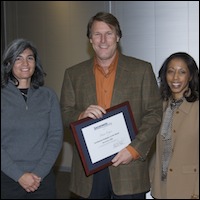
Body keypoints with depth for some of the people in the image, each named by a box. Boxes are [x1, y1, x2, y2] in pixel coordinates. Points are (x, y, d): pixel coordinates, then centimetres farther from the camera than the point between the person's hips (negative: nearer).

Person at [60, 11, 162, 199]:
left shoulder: (142, 70, 2)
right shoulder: (73, 74, 8)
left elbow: (154, 113, 0)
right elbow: (64, 115, 8)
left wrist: (134, 149, -11)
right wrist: (82, 116, -14)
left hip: (129, 166, -1)